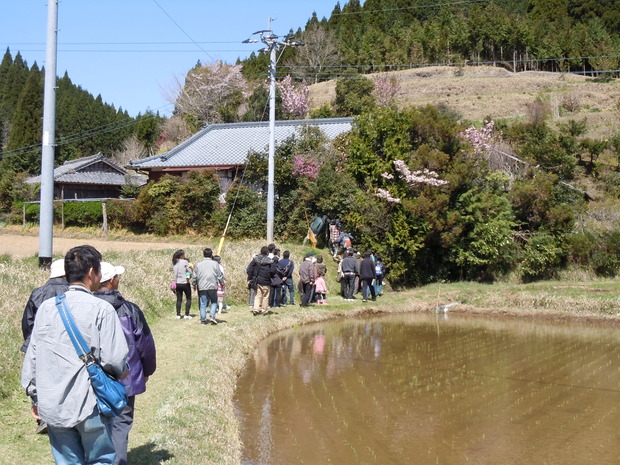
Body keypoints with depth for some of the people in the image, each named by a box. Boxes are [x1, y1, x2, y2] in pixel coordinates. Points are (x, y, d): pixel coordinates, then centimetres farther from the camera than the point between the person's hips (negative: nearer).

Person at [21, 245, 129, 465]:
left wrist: (34, 394, 19)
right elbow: (114, 358, -15)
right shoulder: (101, 309, -12)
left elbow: (32, 356, 7)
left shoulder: (46, 307, 2)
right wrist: (121, 372, 7)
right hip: (90, 404, -4)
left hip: (52, 404, 4)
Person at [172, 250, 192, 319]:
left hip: (177, 283, 5)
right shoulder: (185, 262, -13)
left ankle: (178, 315, 10)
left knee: (179, 299, 12)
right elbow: (190, 272, -10)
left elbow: (174, 272, 6)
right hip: (185, 283, -5)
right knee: (188, 299, 7)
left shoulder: (174, 263, 3)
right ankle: (187, 314, 2)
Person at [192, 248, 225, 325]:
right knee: (214, 302, 10)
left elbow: (194, 276, 9)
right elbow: (220, 275, 1)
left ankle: (203, 320, 6)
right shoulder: (215, 264, -1)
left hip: (202, 287, 2)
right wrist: (223, 283, 15)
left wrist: (194, 284, 24)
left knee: (203, 304, 6)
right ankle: (212, 316, -7)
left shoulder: (198, 264, 6)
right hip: (212, 287, -2)